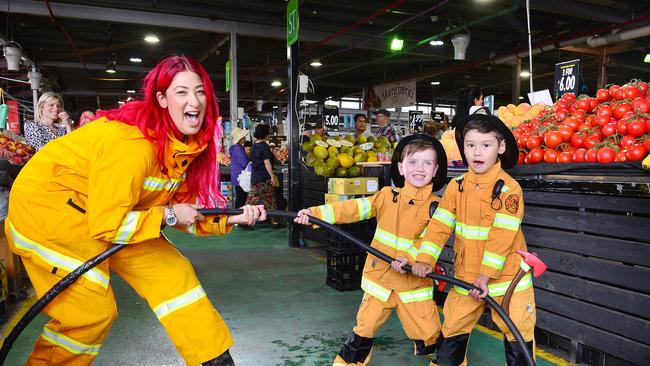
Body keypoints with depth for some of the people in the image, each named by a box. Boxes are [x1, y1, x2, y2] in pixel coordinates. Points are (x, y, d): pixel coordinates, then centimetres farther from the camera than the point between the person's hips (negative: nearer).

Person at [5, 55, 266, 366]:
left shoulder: (189, 143, -7)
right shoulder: (133, 142, -32)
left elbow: (183, 206, 0)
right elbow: (107, 224, -29)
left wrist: (232, 218, -12)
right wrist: (168, 215, -21)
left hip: (111, 212, 8)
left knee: (170, 272, 3)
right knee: (92, 310, -10)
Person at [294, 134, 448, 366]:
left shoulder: (436, 206, -3)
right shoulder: (388, 196, -2)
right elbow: (354, 209, -11)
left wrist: (409, 258, -30)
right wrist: (316, 213, -23)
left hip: (414, 279, -1)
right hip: (380, 276, 1)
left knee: (429, 334, 6)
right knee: (365, 327, 11)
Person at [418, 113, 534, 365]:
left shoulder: (509, 188, -15)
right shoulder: (456, 186, -2)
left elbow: (502, 235, -20)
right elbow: (439, 225, -3)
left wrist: (486, 275, -23)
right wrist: (425, 259, -13)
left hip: (505, 275, -4)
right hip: (466, 275, 4)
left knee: (517, 332, 7)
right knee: (453, 329, 16)